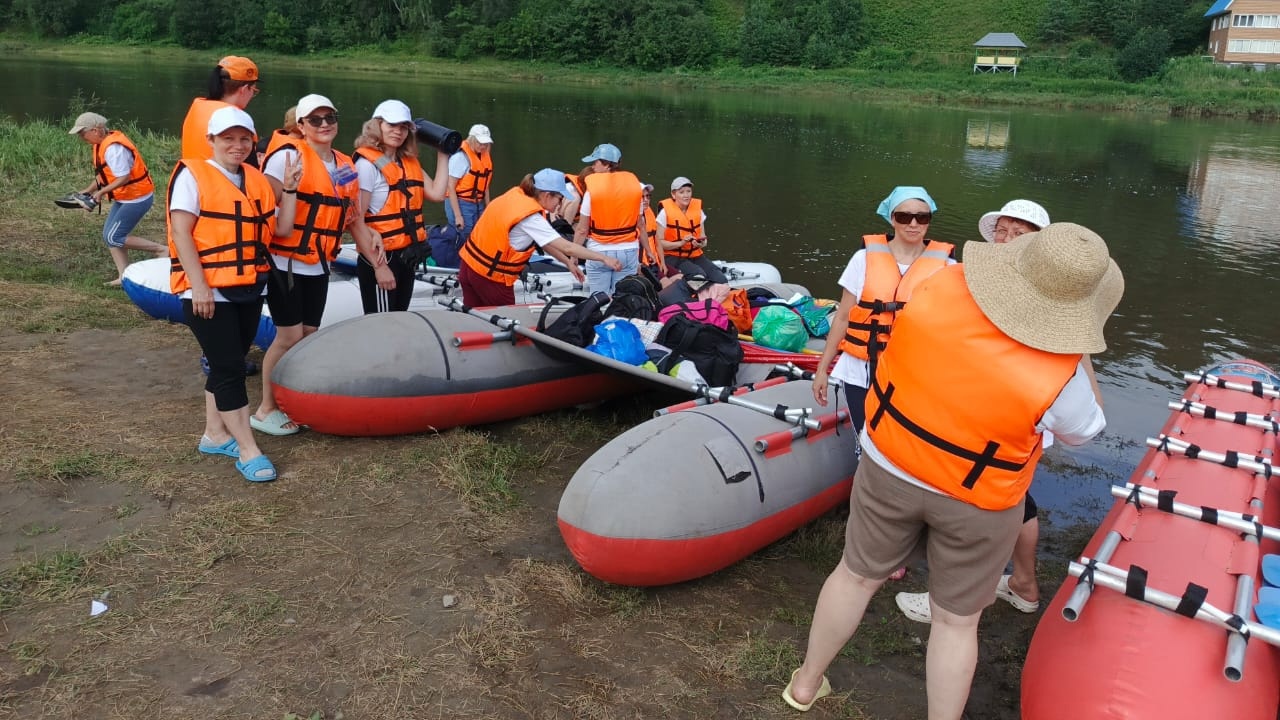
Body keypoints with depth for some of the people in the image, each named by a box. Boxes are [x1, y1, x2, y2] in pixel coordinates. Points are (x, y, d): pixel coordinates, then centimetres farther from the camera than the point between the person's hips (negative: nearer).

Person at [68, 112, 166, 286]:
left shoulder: (113, 147, -23)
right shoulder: (101, 144, 8)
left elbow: (124, 177, -26)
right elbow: (102, 173, 16)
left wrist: (101, 192, -16)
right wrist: (88, 190, 5)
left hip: (137, 198, -10)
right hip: (124, 198, 10)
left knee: (114, 238, -9)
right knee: (109, 235, 9)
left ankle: (161, 250, -3)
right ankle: (124, 276, 10)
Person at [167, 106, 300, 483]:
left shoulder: (257, 180, 11)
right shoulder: (193, 175, -7)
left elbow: (280, 229, 8)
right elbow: (181, 232, -13)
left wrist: (289, 190, -1)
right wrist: (198, 285, -19)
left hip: (248, 290, 7)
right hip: (208, 293, -6)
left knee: (226, 364, 15)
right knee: (229, 367, -7)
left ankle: (214, 434, 29)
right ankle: (248, 450, -1)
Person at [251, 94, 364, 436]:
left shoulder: (346, 166, 11)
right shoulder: (289, 156, -10)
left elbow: (355, 221, 15)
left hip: (318, 267, 7)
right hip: (285, 263, -6)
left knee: (309, 335, 10)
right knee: (290, 336, -4)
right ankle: (265, 411, 9)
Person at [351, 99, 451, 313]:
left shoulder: (410, 162, 10)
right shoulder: (367, 164, -12)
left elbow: (436, 193, 0)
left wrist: (442, 153, 4)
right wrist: (378, 265, -19)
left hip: (407, 256, 7)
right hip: (381, 258, -7)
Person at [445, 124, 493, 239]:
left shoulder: (485, 156, 9)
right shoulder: (460, 157, -13)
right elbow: (451, 187, -15)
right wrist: (458, 216, -18)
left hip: (479, 206, 7)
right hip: (461, 205, -7)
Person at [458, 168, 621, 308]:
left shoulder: (516, 195, 0)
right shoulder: (530, 217, -23)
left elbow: (543, 241, 7)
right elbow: (566, 247, -22)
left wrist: (568, 262, 7)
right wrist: (603, 258, -16)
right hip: (491, 276, -8)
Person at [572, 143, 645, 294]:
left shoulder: (592, 188, -9)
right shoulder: (635, 185, 2)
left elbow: (582, 229, -7)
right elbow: (640, 224, 5)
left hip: (599, 252, -3)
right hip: (629, 251, 3)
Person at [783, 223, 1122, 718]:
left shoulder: (941, 286, -20)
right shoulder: (1057, 375, -27)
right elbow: (1083, 429, -3)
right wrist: (1076, 355, 1)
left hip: (889, 466, 4)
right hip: (977, 502, -3)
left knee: (857, 575, 23)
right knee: (956, 621, 18)